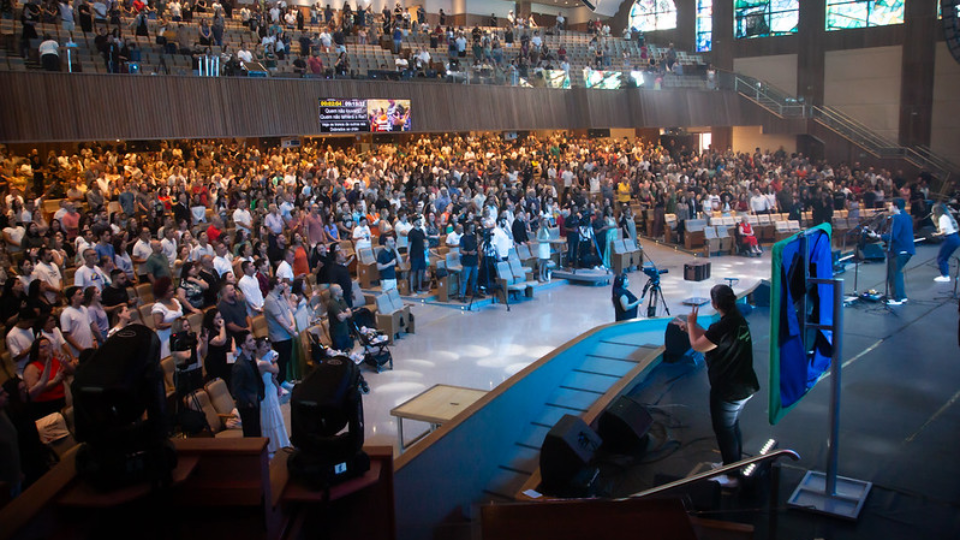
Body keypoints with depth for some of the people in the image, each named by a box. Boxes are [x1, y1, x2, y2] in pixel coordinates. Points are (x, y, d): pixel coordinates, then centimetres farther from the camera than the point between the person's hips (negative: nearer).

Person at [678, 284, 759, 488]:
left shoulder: (722, 327, -28)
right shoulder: (738, 320, 2)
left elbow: (697, 345, -15)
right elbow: (710, 337, 16)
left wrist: (691, 323, -2)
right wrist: (691, 327, 20)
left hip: (727, 391, -9)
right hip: (744, 386, 9)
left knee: (724, 430, 6)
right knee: (733, 426, 25)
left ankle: (731, 476, 17)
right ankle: (735, 464, 40)